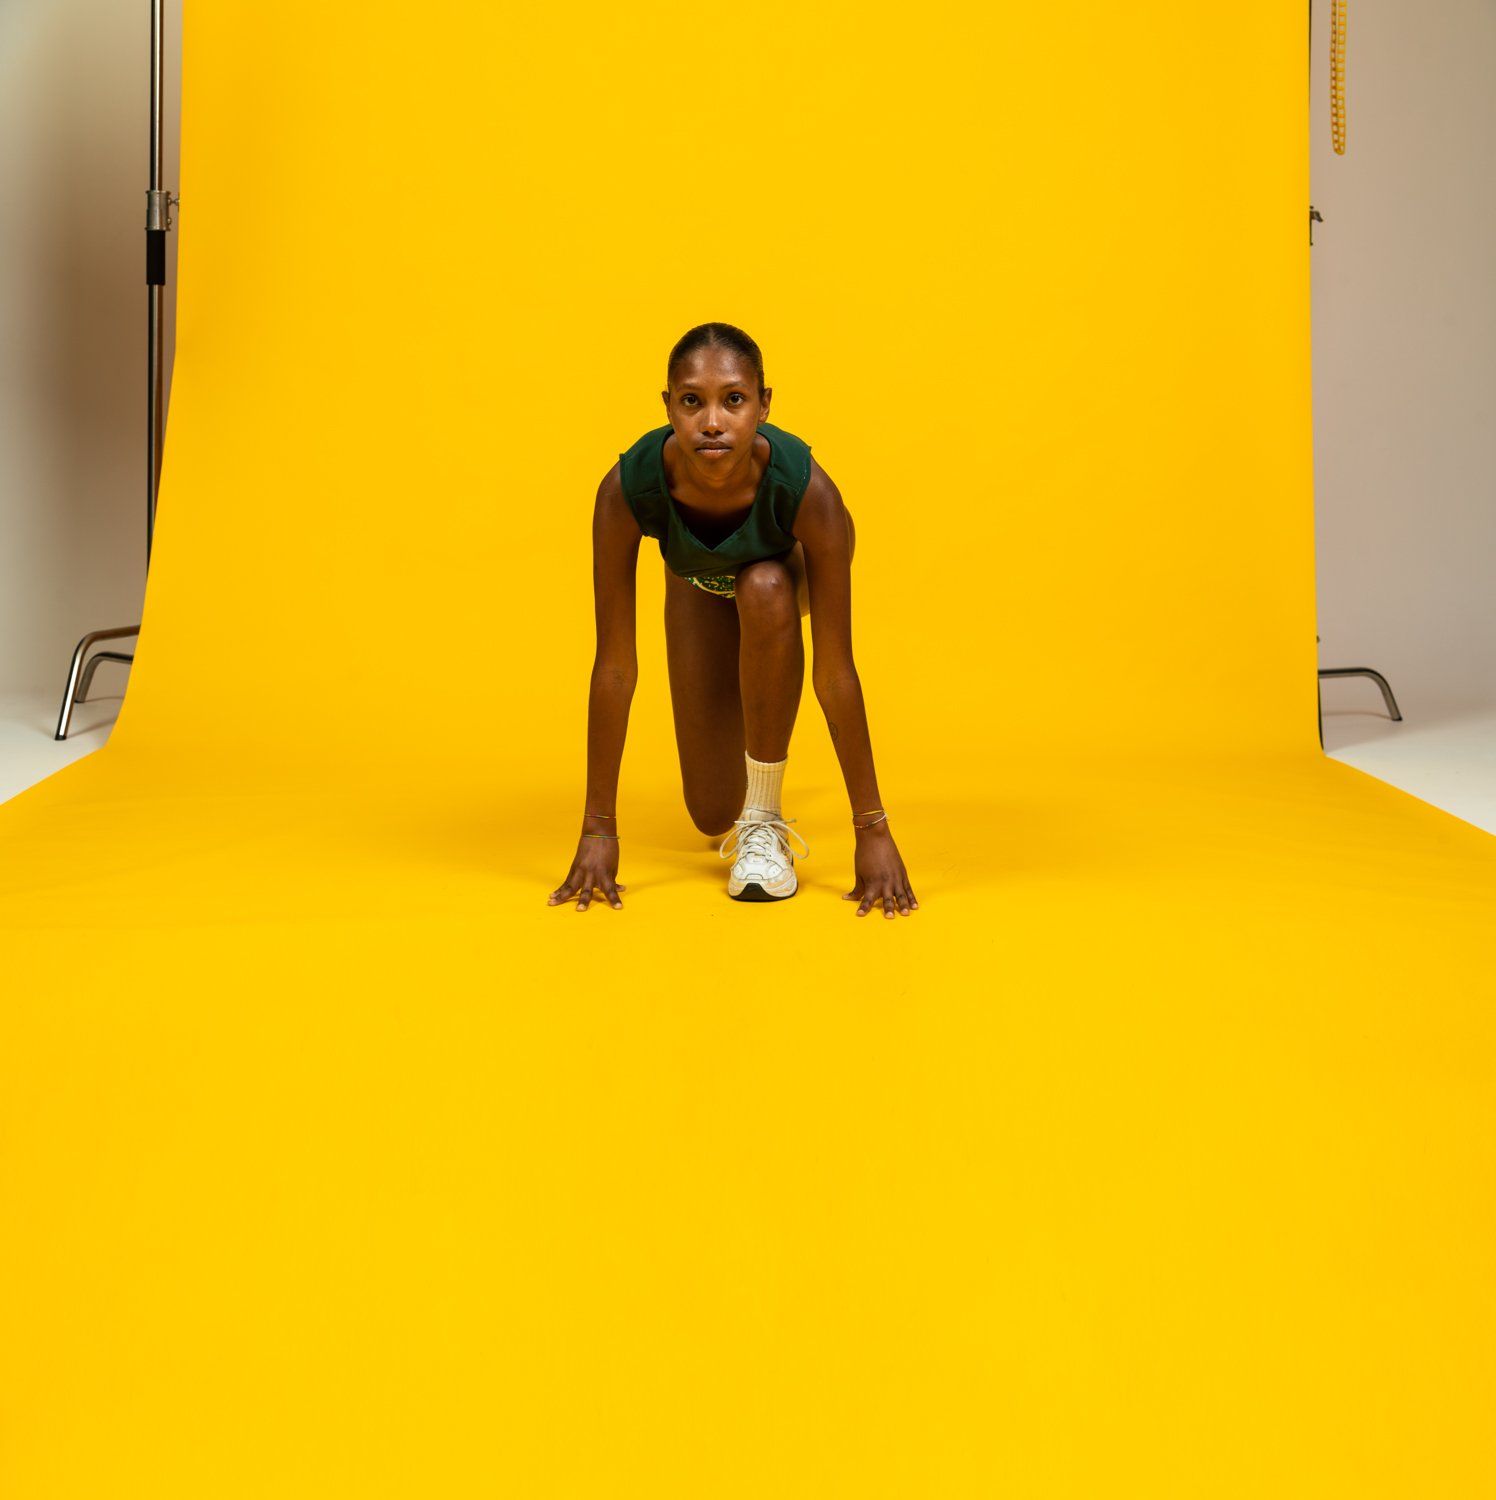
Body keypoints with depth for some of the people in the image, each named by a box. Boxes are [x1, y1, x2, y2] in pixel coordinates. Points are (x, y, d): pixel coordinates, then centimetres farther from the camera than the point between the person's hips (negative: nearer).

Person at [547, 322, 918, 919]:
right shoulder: (626, 489, -39)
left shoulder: (807, 489, -42)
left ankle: (764, 820, -21)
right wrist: (598, 829, -30)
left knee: (764, 592, -40)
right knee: (712, 815, -2)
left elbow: (834, 672, -37)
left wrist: (873, 830, -34)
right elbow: (614, 664, -33)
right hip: (700, 585, 1)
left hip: (786, 566, -1)